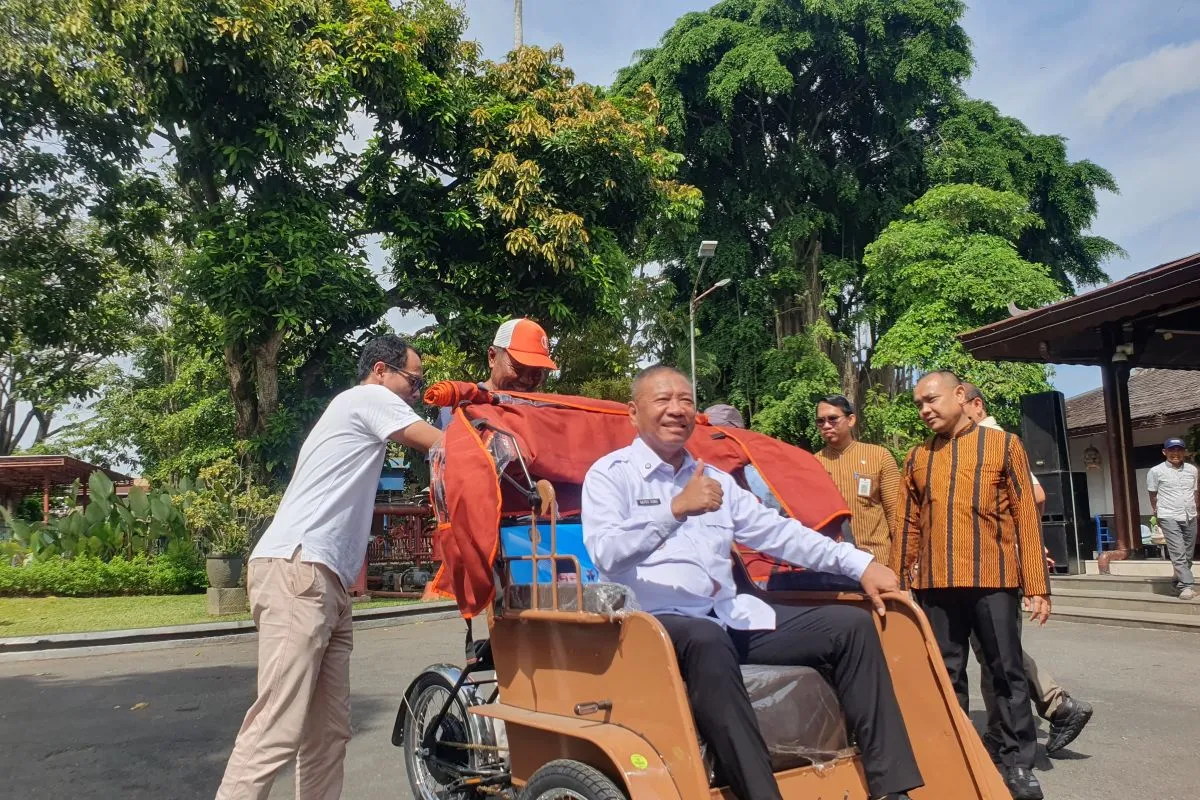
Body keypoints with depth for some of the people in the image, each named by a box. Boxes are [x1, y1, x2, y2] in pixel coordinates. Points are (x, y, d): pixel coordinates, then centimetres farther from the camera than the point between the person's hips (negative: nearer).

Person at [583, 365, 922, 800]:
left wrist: (859, 564, 7)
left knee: (851, 624, -3)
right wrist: (675, 509, -28)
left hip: (732, 616, 7)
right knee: (707, 640, -40)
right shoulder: (610, 474, -1)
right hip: (659, 622, -7)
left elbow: (777, 532, 16)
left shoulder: (714, 478, 19)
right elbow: (605, 553, -17)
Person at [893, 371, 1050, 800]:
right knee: (946, 676, 10)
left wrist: (1037, 585, -5)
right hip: (935, 585, 3)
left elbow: (1026, 517, -1)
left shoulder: (1003, 445, 2)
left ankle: (1018, 764, 18)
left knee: (1007, 672, 5)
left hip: (993, 581, -2)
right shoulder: (916, 458, 11)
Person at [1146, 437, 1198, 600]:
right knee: (1178, 554, -12)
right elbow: (1153, 495, 4)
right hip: (1169, 518, -5)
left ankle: (1179, 582, 24)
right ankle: (1187, 586, -15)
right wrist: (1157, 514, 7)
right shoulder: (1156, 471, -5)